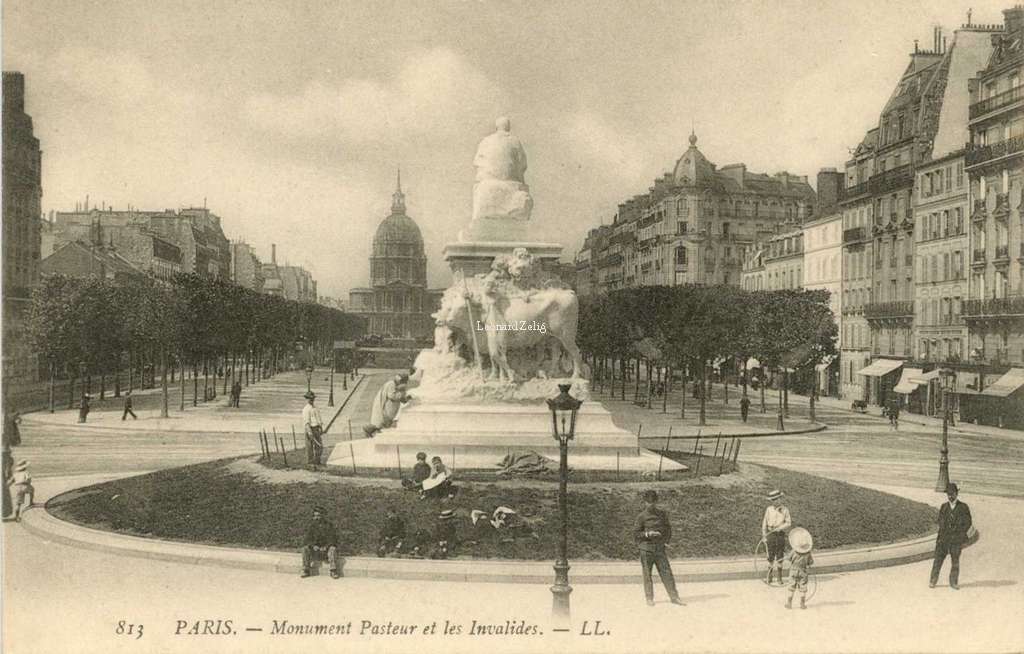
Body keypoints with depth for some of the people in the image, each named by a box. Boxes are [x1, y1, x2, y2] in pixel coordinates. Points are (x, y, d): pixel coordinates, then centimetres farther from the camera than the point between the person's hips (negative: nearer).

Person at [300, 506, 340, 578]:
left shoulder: (329, 525, -7)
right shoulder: (311, 526, 1)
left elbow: (332, 539, -12)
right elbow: (308, 539, -4)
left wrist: (326, 546, -29)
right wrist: (313, 546, -24)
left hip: (327, 548, -2)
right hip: (315, 548, 2)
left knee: (332, 549, -34)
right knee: (305, 548, -25)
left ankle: (334, 571, -32)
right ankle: (306, 571, -21)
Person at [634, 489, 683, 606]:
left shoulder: (662, 514, 8)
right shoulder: (642, 516, -4)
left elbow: (668, 528, 20)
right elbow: (635, 533, -4)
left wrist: (666, 541, 6)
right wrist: (647, 534, -18)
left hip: (659, 548, 3)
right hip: (646, 548, -3)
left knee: (666, 572, -1)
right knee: (647, 574, 4)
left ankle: (674, 597, 4)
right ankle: (649, 598, 15)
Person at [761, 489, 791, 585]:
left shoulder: (785, 510, 0)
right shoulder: (769, 509, 2)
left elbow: (788, 523, -4)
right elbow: (764, 523, 2)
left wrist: (779, 527, -19)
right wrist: (764, 536, -2)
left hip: (781, 534, 0)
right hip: (770, 535, 0)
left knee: (780, 557, 5)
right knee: (771, 557, 1)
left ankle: (780, 578, 15)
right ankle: (769, 577, 10)